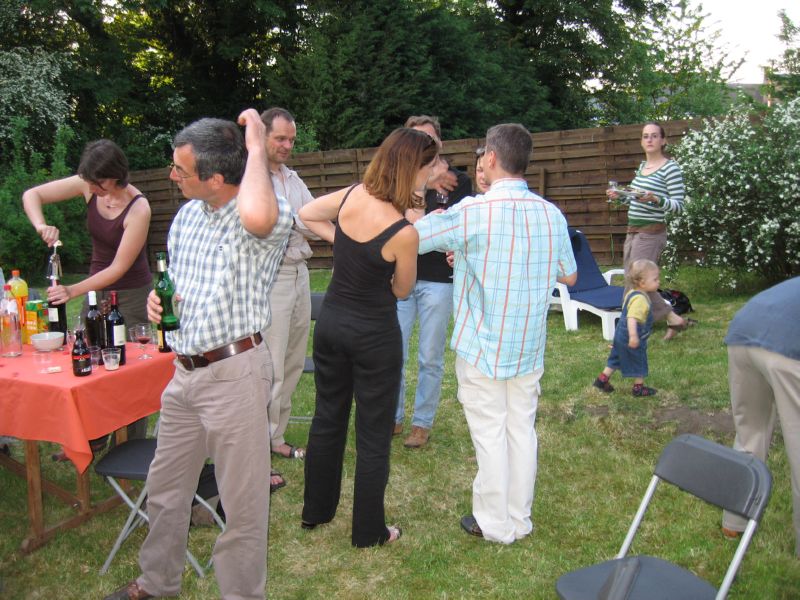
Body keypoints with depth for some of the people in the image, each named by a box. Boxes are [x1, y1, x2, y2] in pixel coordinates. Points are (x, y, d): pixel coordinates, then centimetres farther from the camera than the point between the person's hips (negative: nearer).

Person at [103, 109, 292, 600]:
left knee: (243, 504, 5)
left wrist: (256, 149, -28)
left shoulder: (269, 217, -17)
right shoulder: (188, 214, 8)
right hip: (185, 373, 8)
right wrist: (159, 297, 1)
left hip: (235, 373, -8)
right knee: (165, 487, 22)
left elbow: (257, 216, -45)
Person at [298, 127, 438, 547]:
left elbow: (304, 215, 11)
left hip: (330, 321, 7)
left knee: (327, 419, 22)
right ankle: (368, 531, 25)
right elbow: (402, 291, -6)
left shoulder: (351, 196, -8)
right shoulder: (404, 233, -24)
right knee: (373, 436, 10)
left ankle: (315, 510, 39)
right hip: (374, 334, -6)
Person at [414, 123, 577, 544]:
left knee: (490, 433, 7)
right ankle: (519, 519, 27)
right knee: (522, 428, 14)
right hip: (529, 347, 5)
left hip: (481, 346, -4)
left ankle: (495, 524, 20)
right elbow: (569, 276, 10)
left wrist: (433, 217, 9)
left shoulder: (472, 213, -18)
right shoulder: (552, 215, -2)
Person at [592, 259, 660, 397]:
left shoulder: (631, 293, 7)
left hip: (621, 334, 9)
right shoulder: (640, 299, -26)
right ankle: (639, 388, 22)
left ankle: (602, 379, 25)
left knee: (616, 359, 20)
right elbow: (632, 318, -37)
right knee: (638, 363, 9)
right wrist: (633, 336, -46)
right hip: (630, 338, -9)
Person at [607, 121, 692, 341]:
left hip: (651, 234, -8)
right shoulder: (642, 166, 15)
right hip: (633, 232, 8)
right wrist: (620, 196, 9)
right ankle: (674, 319, 21)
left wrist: (655, 199, -29)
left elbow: (678, 206, -13)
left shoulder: (671, 168, -9)